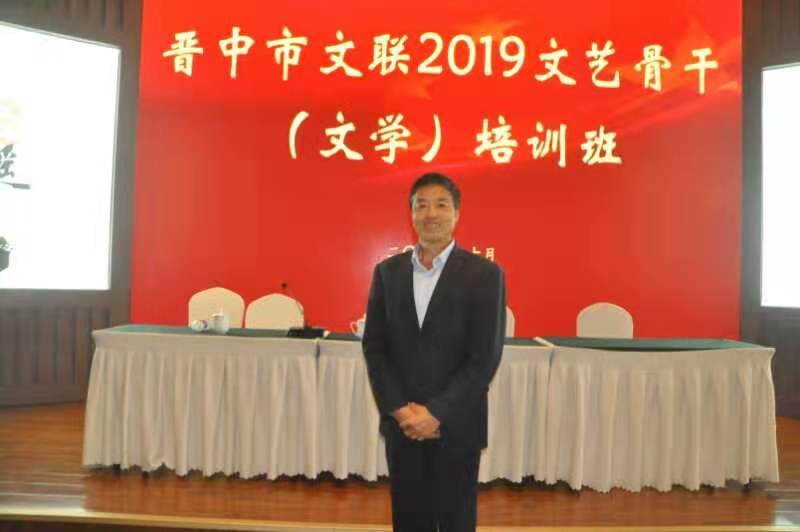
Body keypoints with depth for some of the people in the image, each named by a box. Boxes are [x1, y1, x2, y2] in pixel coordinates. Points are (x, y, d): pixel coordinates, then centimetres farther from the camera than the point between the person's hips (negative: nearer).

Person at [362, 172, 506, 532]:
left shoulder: (484, 274, -7)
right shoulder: (387, 271, 3)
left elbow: (485, 357, -11)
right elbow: (373, 346, 2)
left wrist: (436, 414, -14)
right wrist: (399, 409, -8)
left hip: (456, 425, -2)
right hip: (400, 423, 3)